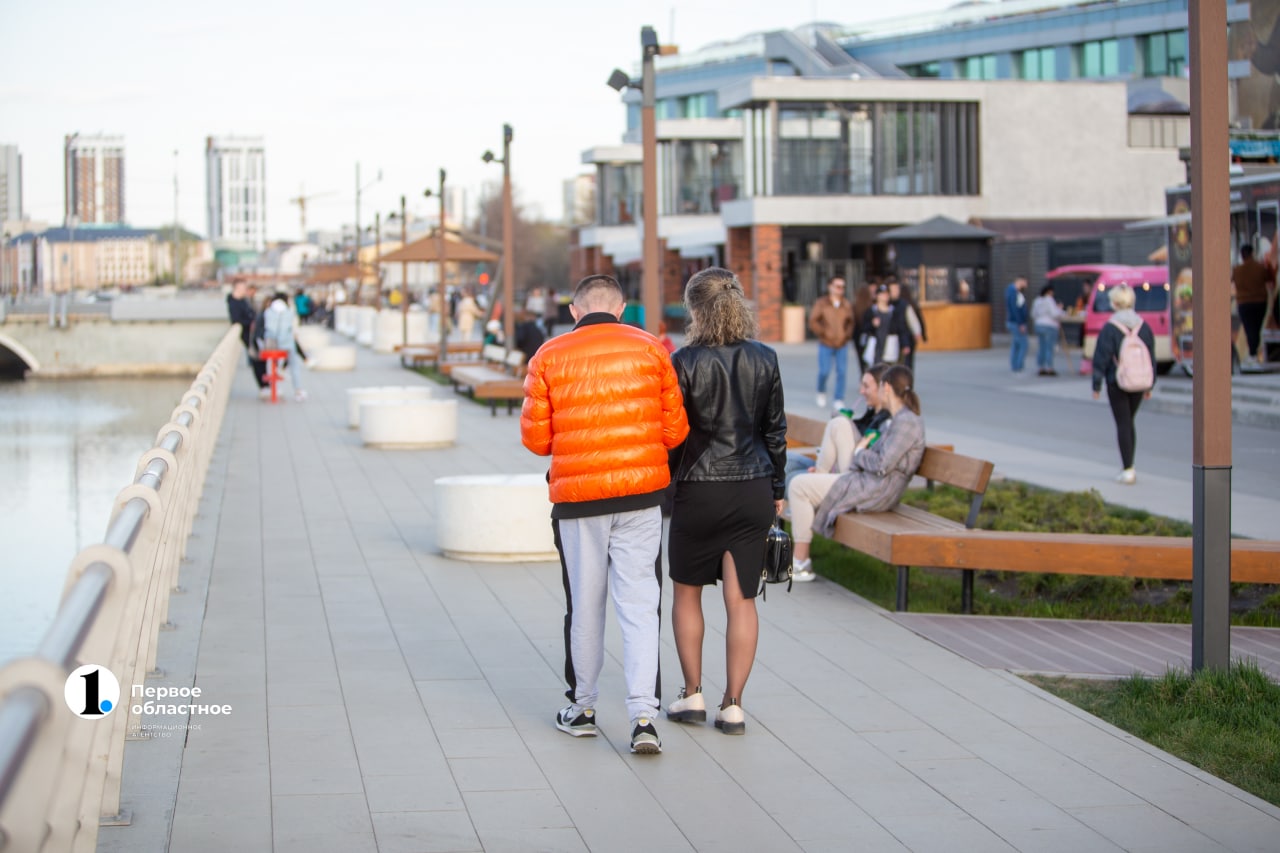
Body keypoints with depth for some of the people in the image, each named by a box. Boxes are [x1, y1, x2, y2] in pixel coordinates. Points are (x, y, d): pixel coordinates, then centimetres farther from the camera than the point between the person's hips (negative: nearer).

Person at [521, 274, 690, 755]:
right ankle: (643, 715, -7)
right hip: (642, 493, 0)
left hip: (576, 498, 0)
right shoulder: (650, 350, 2)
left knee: (584, 606, 12)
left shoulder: (549, 357, -1)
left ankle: (582, 707, 25)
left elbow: (535, 437, -2)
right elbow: (675, 430, 2)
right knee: (639, 605, 2)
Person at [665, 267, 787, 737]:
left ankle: (692, 695, 19)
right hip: (753, 490, 3)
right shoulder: (765, 359, 1)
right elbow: (775, 430, 7)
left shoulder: (686, 361, -11)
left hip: (699, 491, -3)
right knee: (741, 600, 5)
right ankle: (733, 705, 6)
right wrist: (776, 489, 16)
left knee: (687, 593, 15)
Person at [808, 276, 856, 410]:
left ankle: (839, 400, 4)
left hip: (842, 345, 3)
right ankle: (821, 392, 24)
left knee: (842, 372, -4)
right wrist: (824, 333, -11)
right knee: (824, 371, -6)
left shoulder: (847, 305, 7)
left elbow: (850, 322, 15)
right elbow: (813, 321, -2)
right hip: (826, 344, -3)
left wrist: (847, 335, -1)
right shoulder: (821, 303, -1)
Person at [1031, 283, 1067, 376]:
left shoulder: (1037, 301, 11)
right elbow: (1055, 314, -15)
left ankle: (1041, 368, 7)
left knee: (1041, 348, 8)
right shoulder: (1049, 300, -12)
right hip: (1050, 326, -7)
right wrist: (1059, 309, 3)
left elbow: (1033, 314, 14)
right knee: (1049, 348, -5)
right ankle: (1049, 369, -6)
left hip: (1038, 325, 7)